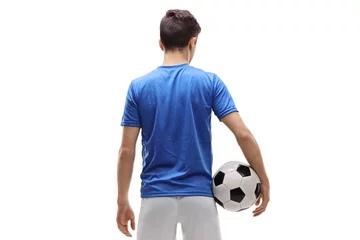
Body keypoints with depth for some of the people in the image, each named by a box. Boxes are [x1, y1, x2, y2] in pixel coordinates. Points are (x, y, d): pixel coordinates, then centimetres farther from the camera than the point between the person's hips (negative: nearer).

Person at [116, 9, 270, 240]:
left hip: (156, 197, 1)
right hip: (199, 197, 0)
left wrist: (123, 202, 6)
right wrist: (264, 180, 2)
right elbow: (243, 134, -10)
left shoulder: (139, 87, -1)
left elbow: (127, 150, -2)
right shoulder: (210, 82, -3)